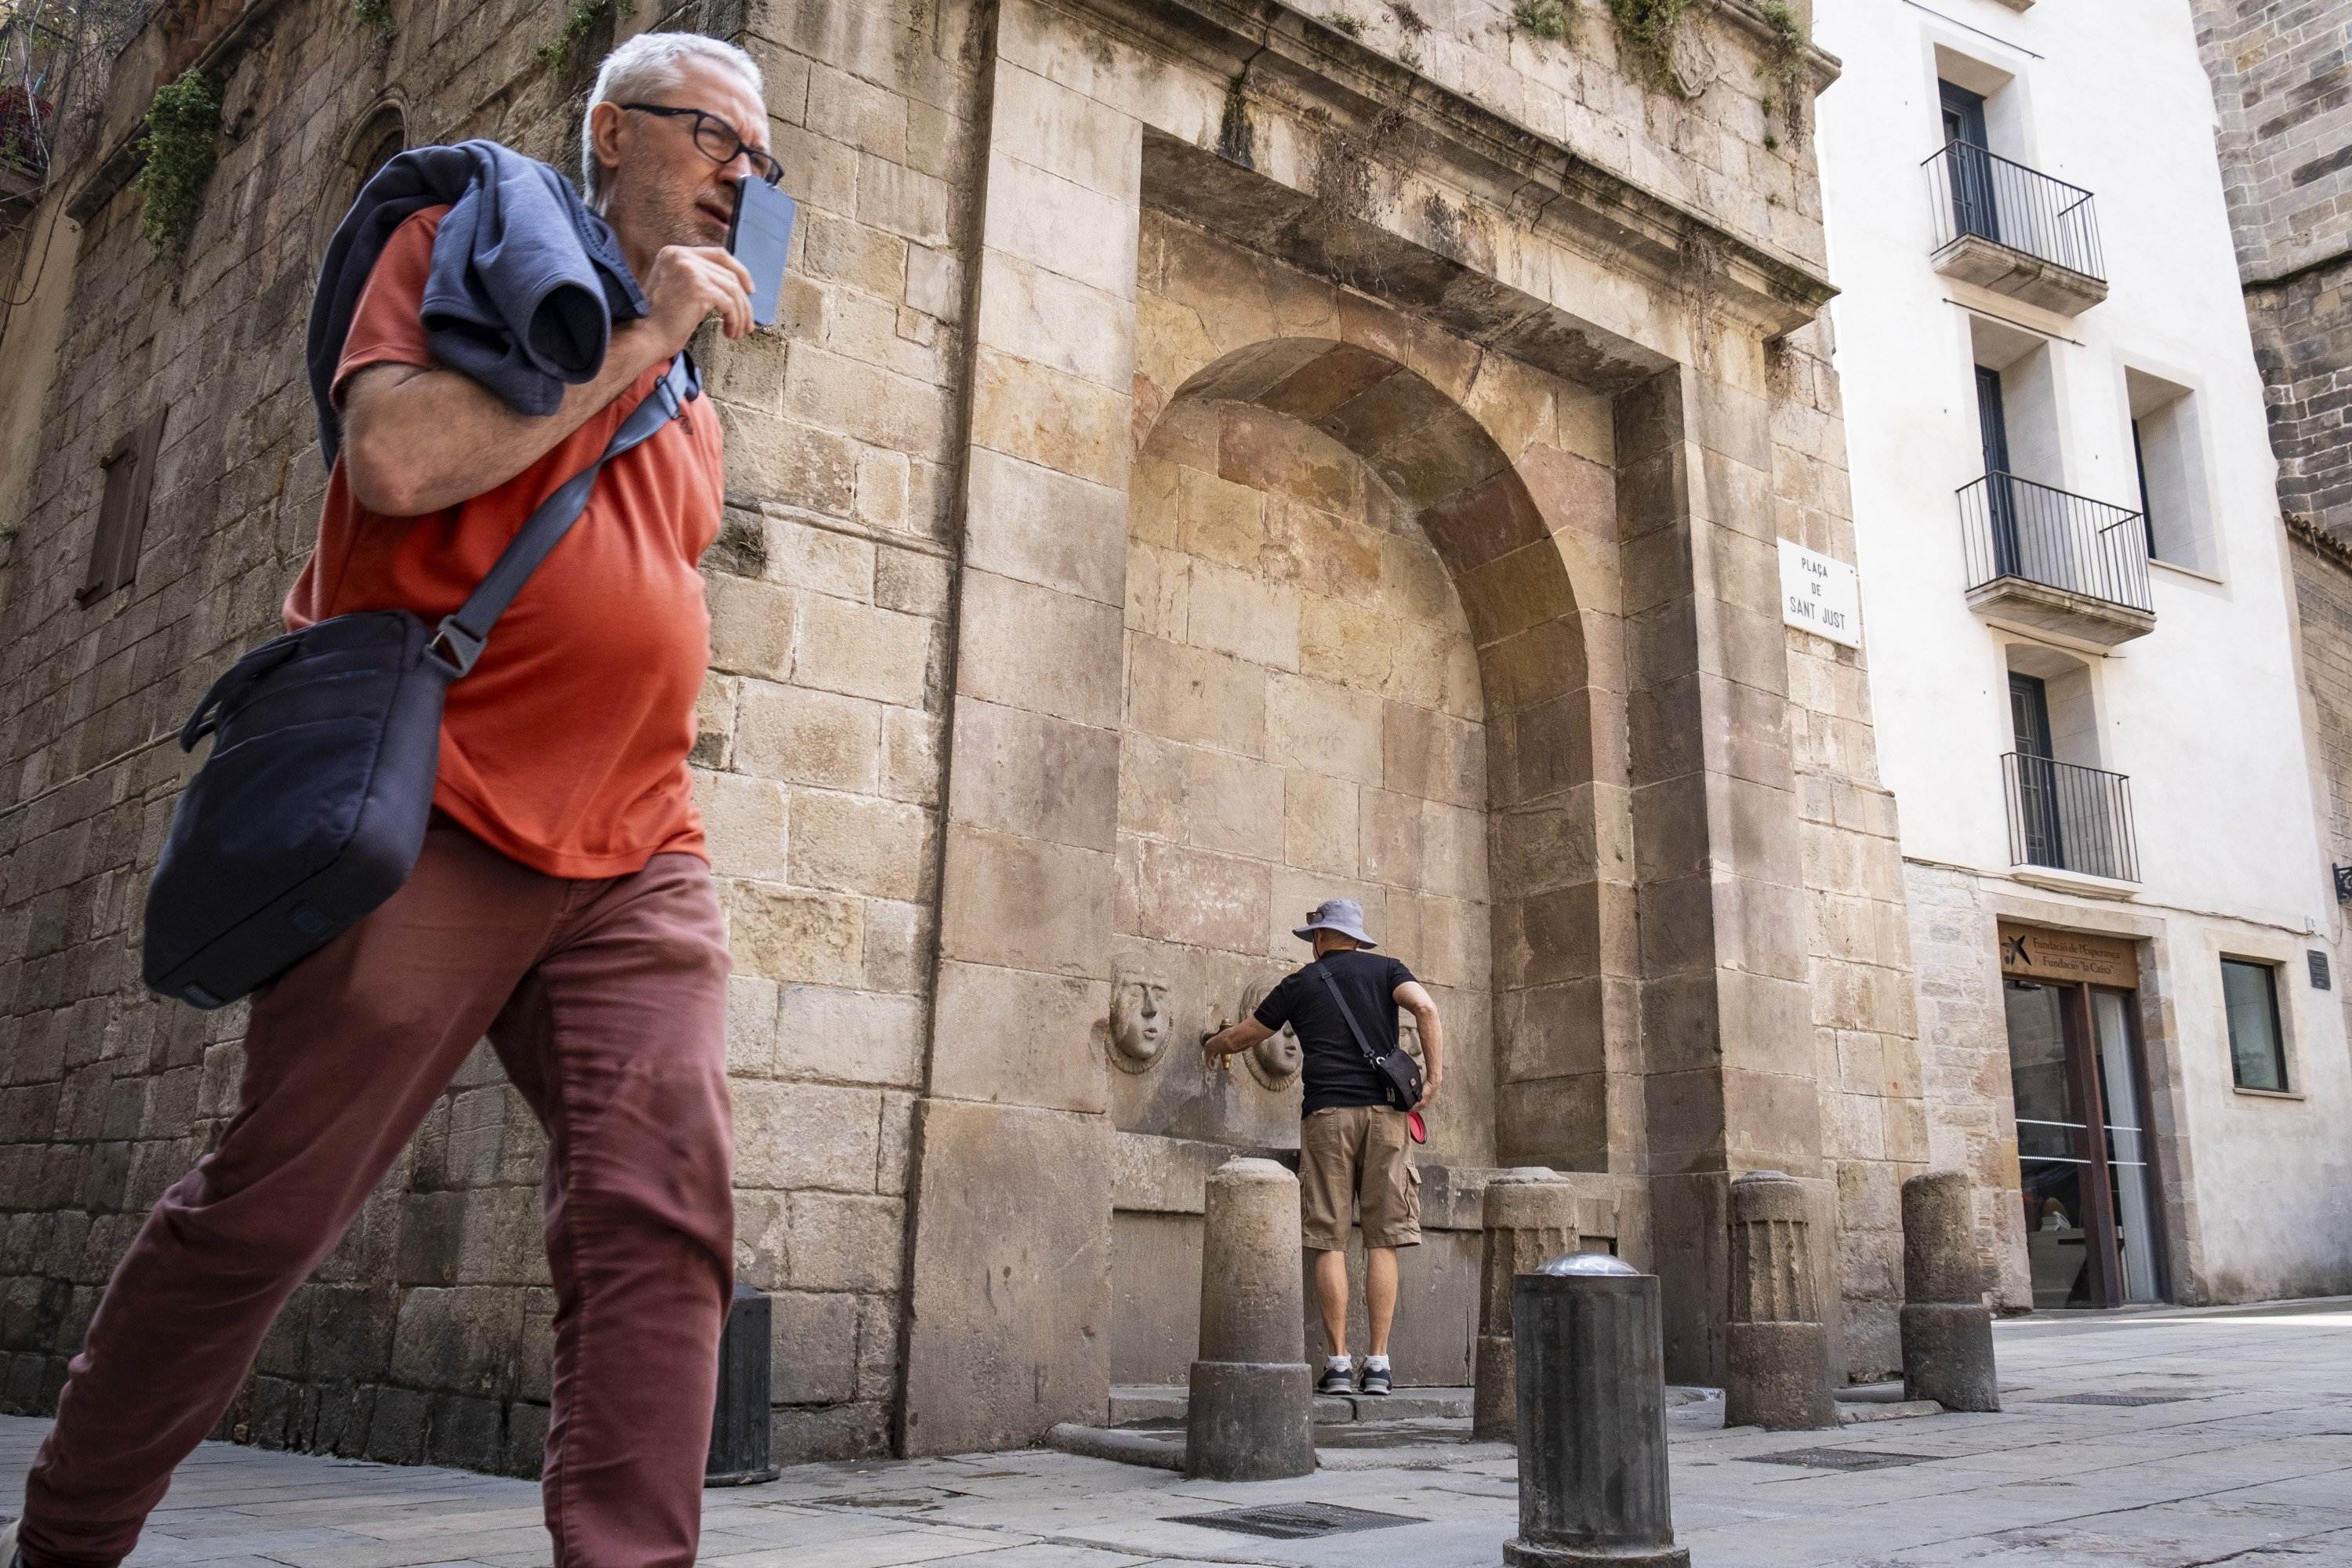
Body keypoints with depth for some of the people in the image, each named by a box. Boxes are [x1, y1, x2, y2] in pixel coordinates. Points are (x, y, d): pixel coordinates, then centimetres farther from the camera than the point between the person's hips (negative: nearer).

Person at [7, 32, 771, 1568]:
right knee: (266, 1206, 5)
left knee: (662, 1212, -10)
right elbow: (397, 460, -12)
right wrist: (636, 338, -7)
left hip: (638, 864, 5)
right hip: (433, 823, -5)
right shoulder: (463, 240, 7)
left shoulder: (691, 412, 23)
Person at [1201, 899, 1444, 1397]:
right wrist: (1434, 1076, -4)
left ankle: (1338, 1363, -2)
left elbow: (1240, 1037, 23)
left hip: (1326, 1112, -1)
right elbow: (1425, 1007, -6)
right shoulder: (1385, 969, 14)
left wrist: (1213, 1045, 44)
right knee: (1382, 1240, 2)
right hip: (1384, 1111, 1)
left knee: (1330, 1242, 1)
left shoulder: (1300, 983, 14)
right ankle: (1378, 1364, -1)